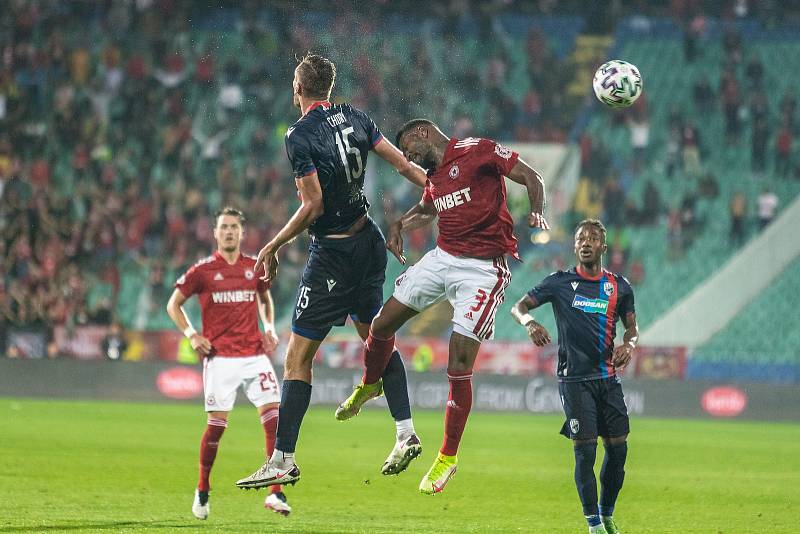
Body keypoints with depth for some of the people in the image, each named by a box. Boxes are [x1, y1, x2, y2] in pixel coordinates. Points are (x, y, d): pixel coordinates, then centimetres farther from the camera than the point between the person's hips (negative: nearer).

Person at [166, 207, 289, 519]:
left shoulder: (255, 267, 8)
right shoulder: (203, 270, 0)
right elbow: (174, 304, 8)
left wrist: (269, 329, 9)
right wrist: (191, 334, -5)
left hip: (254, 355, 3)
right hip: (220, 358, -3)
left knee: (273, 417, -10)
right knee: (216, 425, -3)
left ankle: (276, 494, -9)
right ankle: (202, 493, 16)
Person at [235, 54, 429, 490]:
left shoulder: (300, 136, -17)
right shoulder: (354, 118, 2)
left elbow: (313, 206, -19)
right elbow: (403, 165, 5)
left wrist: (272, 248, -10)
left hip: (332, 254, -7)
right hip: (369, 242, 7)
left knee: (297, 356, -3)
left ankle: (283, 461, -4)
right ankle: (406, 433, 16)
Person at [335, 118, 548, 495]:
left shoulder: (477, 151, -8)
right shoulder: (434, 176, 15)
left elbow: (531, 178, -8)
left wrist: (536, 213, -25)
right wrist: (399, 226, 21)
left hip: (482, 269, -8)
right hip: (441, 258, 8)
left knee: (459, 367, -8)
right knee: (381, 325, 8)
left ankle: (448, 457, 5)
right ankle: (369, 386, 40)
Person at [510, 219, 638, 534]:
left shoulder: (619, 286, 9)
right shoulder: (561, 282, 1)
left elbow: (632, 326, 19)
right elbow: (519, 307, 0)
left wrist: (628, 344, -5)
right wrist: (529, 322, -23)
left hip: (608, 377, 3)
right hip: (574, 379, -3)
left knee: (618, 448, 1)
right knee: (585, 449, -9)